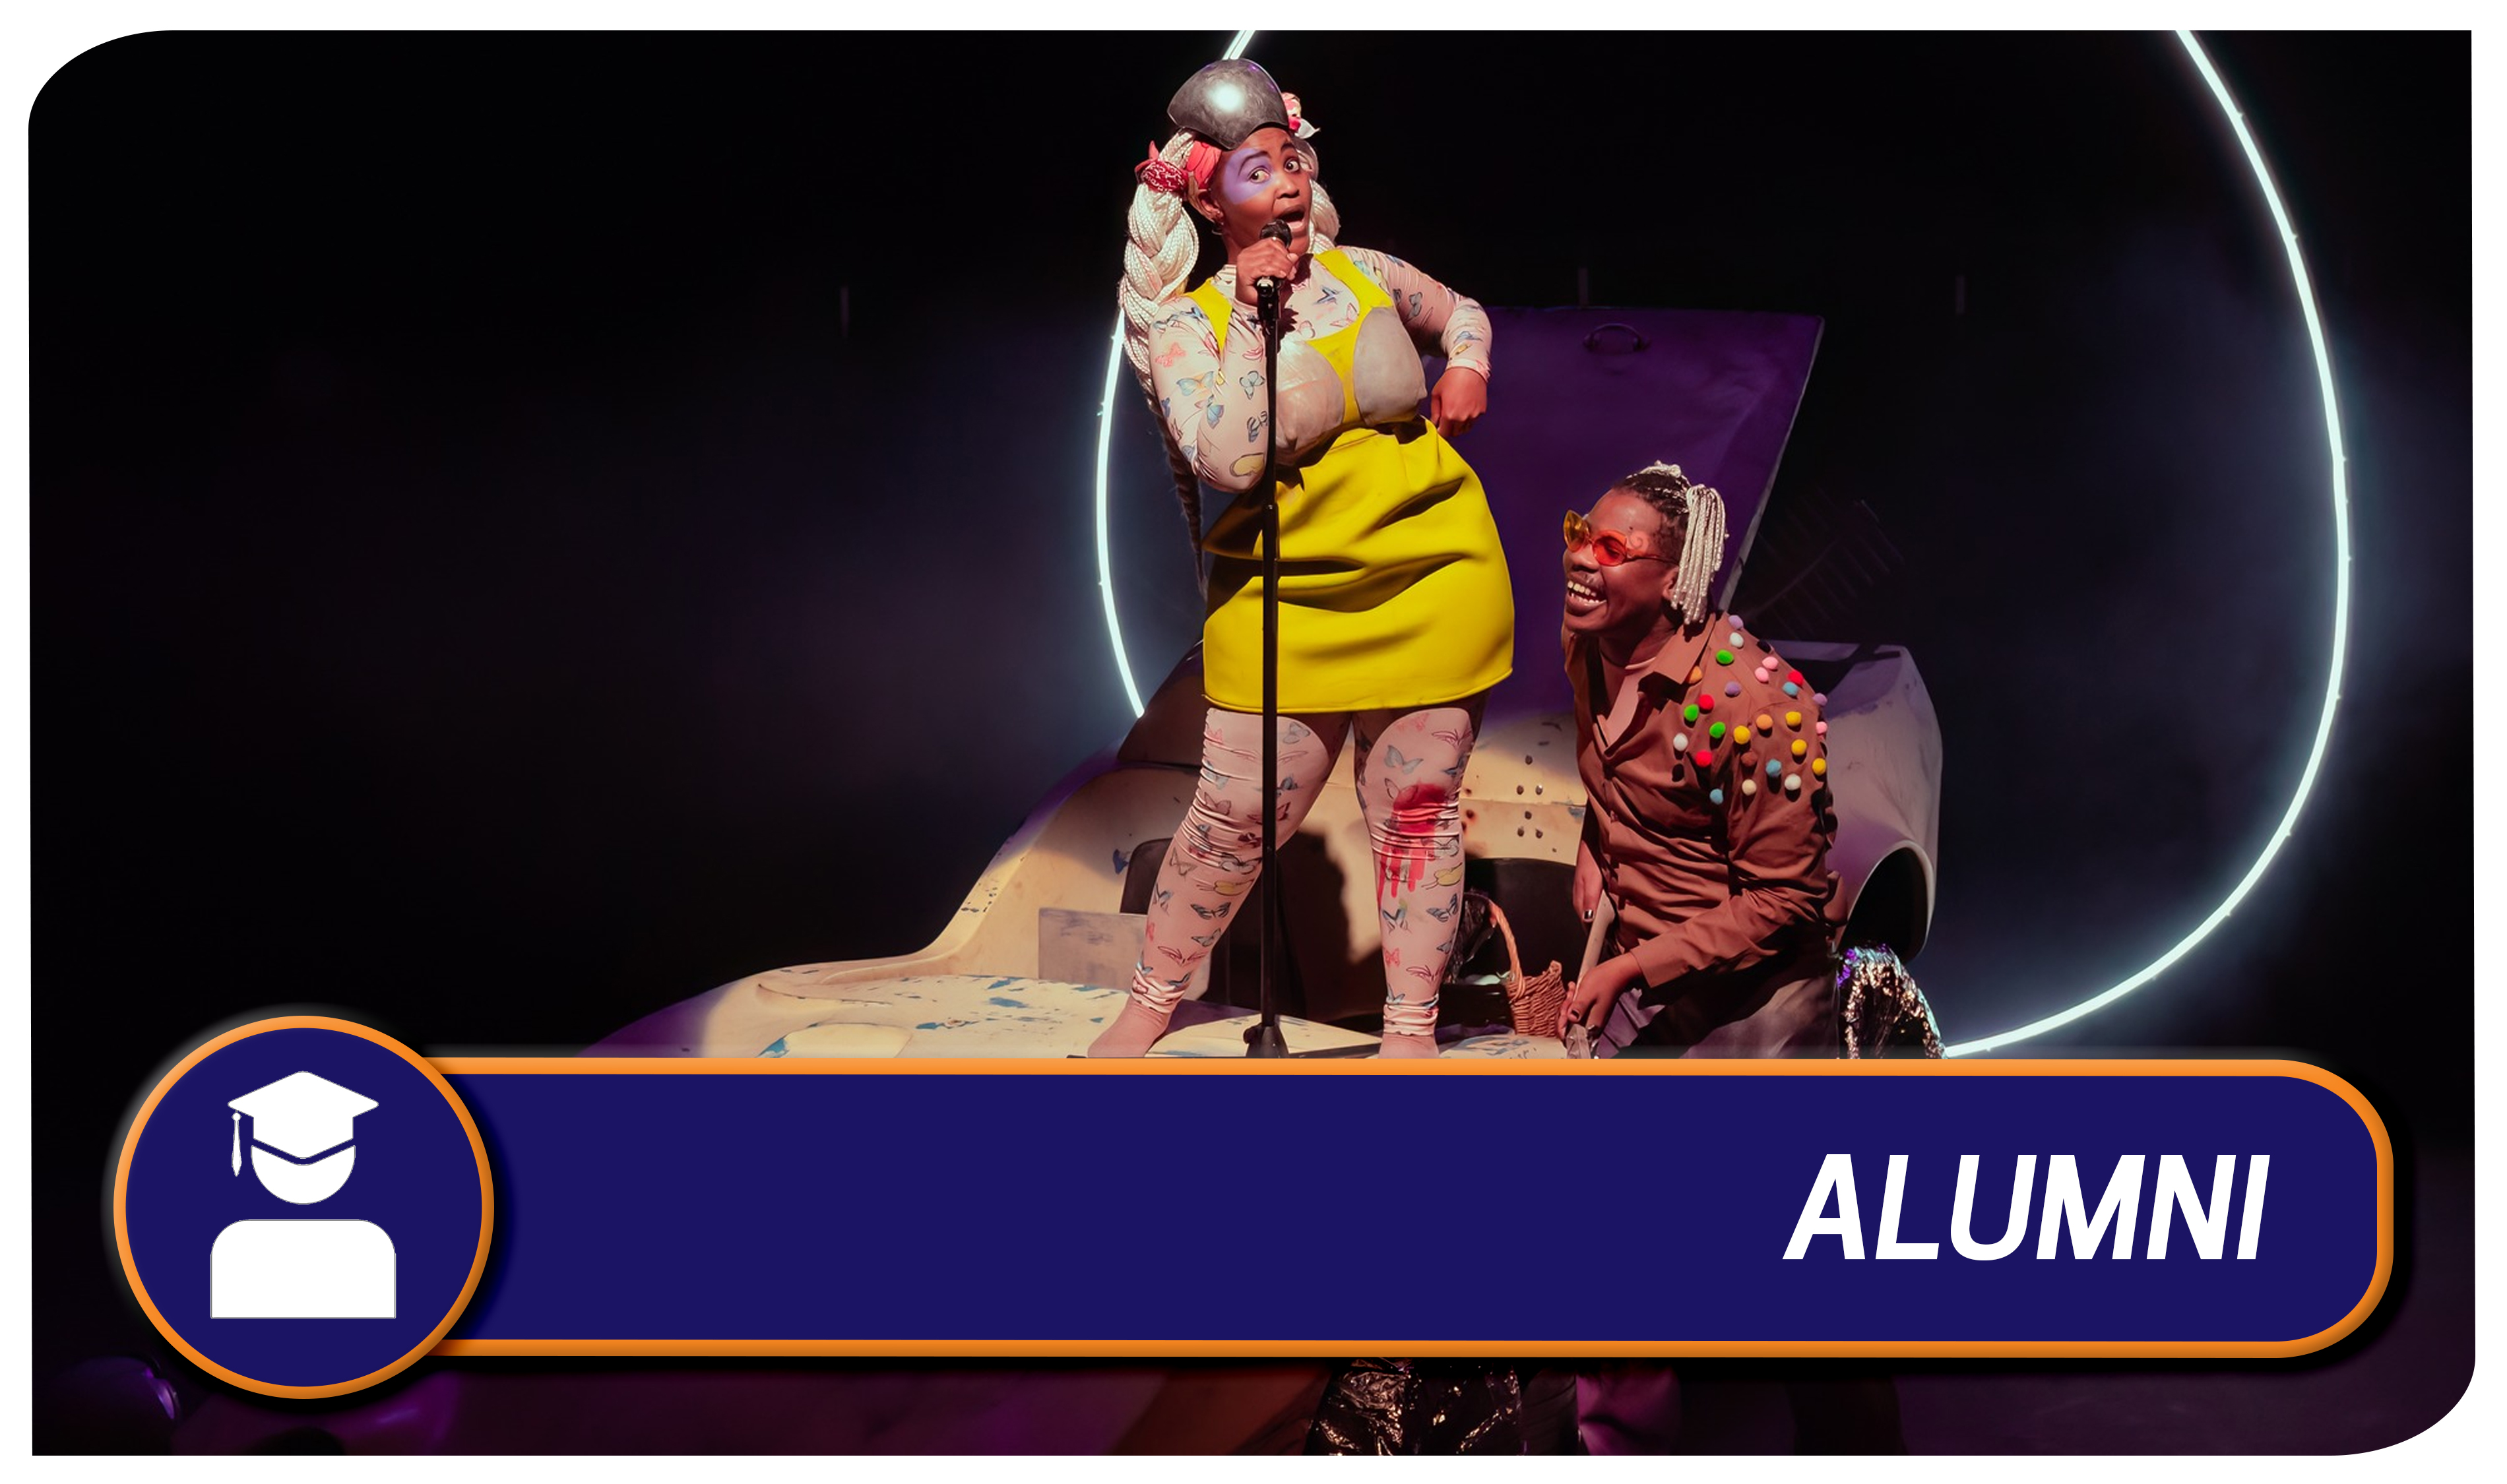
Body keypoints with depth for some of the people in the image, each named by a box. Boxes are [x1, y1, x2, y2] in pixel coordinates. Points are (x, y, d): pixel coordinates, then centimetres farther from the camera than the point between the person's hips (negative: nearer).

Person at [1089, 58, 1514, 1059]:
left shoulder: (1363, 273, 5)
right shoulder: (1187, 322, -7)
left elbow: (1461, 313, 26)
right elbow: (1227, 458, -22)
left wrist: (1467, 369, 5)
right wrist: (1253, 317, -18)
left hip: (1433, 578, 3)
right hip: (1283, 600, -3)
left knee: (1419, 809, 6)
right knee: (1236, 815, -2)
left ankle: (1410, 1024, 17)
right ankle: (1154, 996, 18)